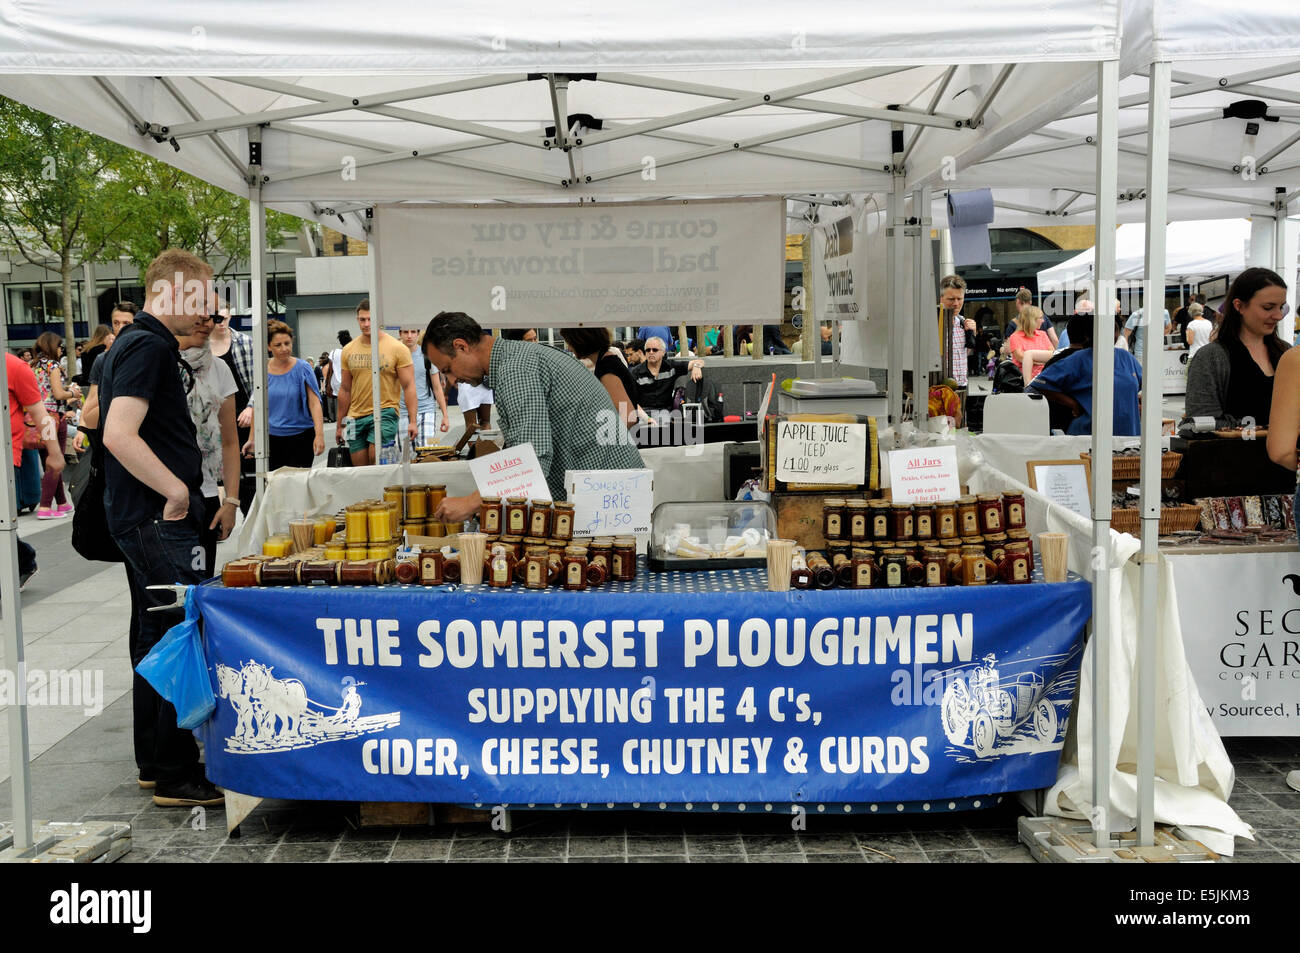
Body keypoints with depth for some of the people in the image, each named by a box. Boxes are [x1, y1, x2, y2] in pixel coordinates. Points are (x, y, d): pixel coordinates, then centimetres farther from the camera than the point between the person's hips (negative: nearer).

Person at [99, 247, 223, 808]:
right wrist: (177, 490, -21)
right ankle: (176, 777, 0)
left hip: (140, 517, 11)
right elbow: (120, 435, -26)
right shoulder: (151, 347, -16)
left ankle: (155, 763, 26)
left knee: (156, 637, 16)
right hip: (160, 522, -11)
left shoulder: (133, 344, 17)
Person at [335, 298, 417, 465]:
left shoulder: (397, 348, -2)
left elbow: (408, 387, -4)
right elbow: (345, 390, 15)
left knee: (376, 458, -21)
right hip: (355, 416, 4)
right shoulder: (348, 351, 9)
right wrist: (340, 424, 15)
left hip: (385, 412, -4)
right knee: (360, 468, 4)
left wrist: (412, 421, -12)